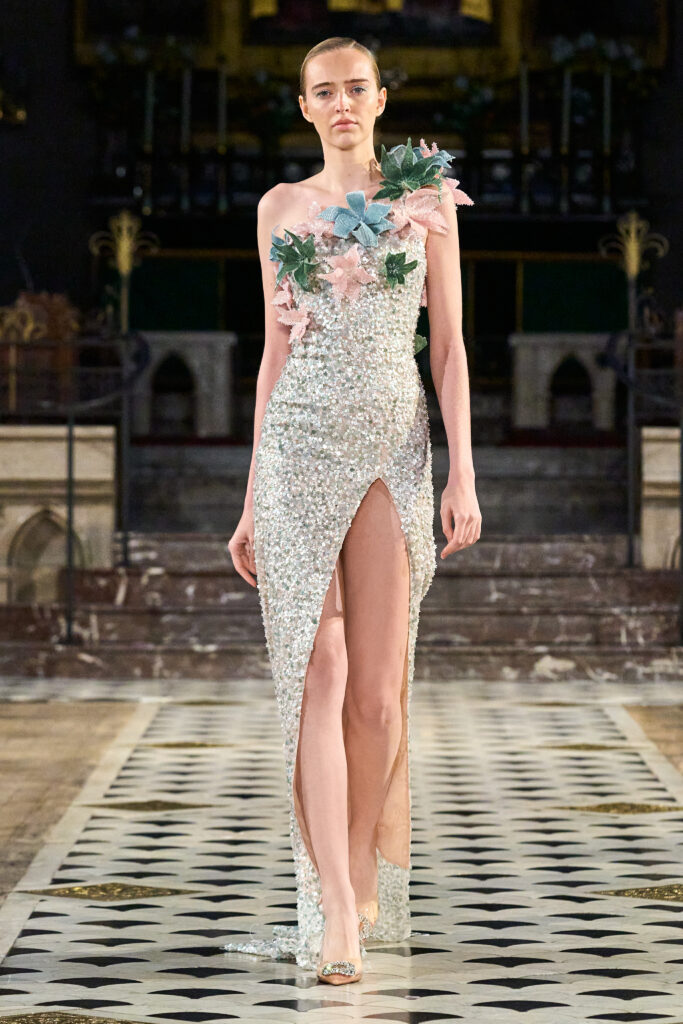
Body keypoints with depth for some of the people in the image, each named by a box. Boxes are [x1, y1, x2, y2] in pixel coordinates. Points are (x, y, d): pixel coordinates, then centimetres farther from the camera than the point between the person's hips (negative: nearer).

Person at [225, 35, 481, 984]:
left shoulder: (426, 199, 8)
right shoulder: (282, 208, 12)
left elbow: (449, 346, 5)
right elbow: (277, 352, 14)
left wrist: (464, 474, -4)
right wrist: (252, 497, 12)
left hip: (394, 451, 0)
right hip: (299, 451, 1)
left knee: (377, 692, -1)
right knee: (319, 676, -8)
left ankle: (363, 882, 17)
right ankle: (339, 915, -13)